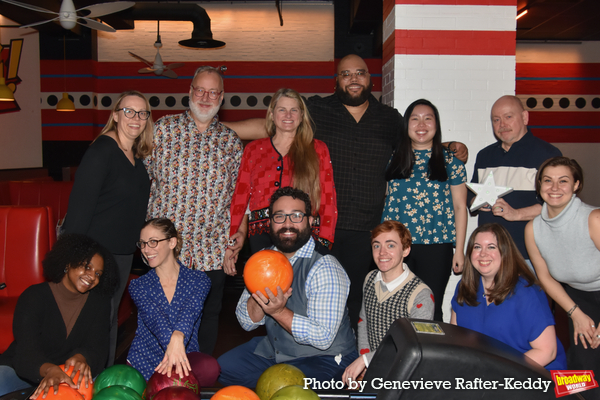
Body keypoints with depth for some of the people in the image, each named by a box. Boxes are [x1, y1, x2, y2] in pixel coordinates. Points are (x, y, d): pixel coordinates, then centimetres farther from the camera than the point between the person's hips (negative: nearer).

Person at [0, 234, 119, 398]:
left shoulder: (100, 301, -1)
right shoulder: (34, 297, -10)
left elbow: (97, 347, -10)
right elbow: (26, 351, -23)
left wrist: (81, 358, -36)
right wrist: (50, 370, -46)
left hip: (69, 375, 2)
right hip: (21, 371, -2)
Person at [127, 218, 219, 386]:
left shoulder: (198, 280, 0)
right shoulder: (138, 286, 3)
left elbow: (189, 313, -20)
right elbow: (155, 319, -16)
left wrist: (177, 337, -44)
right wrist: (171, 343, -38)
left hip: (185, 357, 0)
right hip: (144, 362, 0)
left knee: (210, 367, -32)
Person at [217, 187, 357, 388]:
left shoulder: (325, 269, -23)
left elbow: (323, 338, -27)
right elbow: (247, 322, -2)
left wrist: (279, 311, -34)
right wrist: (259, 296, -23)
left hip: (323, 358, -7)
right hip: (273, 350, 7)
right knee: (221, 368, 4)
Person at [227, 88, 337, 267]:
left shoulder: (317, 150, 12)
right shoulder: (253, 149, 16)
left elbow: (328, 198, 7)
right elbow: (240, 195, 14)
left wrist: (324, 242, -2)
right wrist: (235, 235, 4)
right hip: (261, 234, 1)